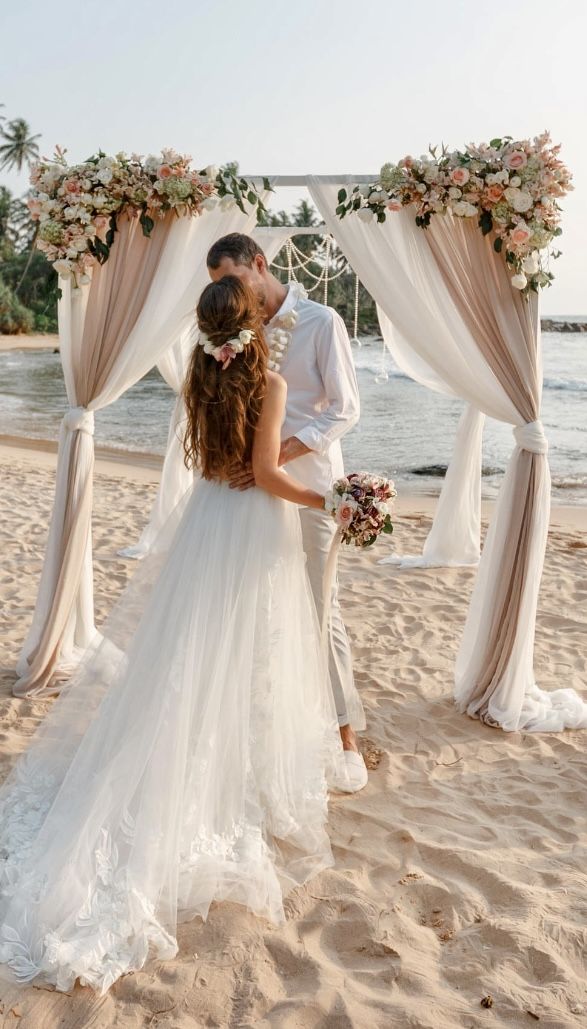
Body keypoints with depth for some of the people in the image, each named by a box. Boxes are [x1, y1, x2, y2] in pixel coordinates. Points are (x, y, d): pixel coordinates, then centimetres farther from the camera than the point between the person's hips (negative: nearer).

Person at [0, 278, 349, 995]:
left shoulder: (200, 380, 3)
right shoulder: (271, 382, -13)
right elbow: (267, 473, -18)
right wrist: (324, 502, -7)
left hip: (204, 520, 6)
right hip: (255, 530, -5)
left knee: (185, 655, 15)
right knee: (246, 665, 5)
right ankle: (238, 782, 17)